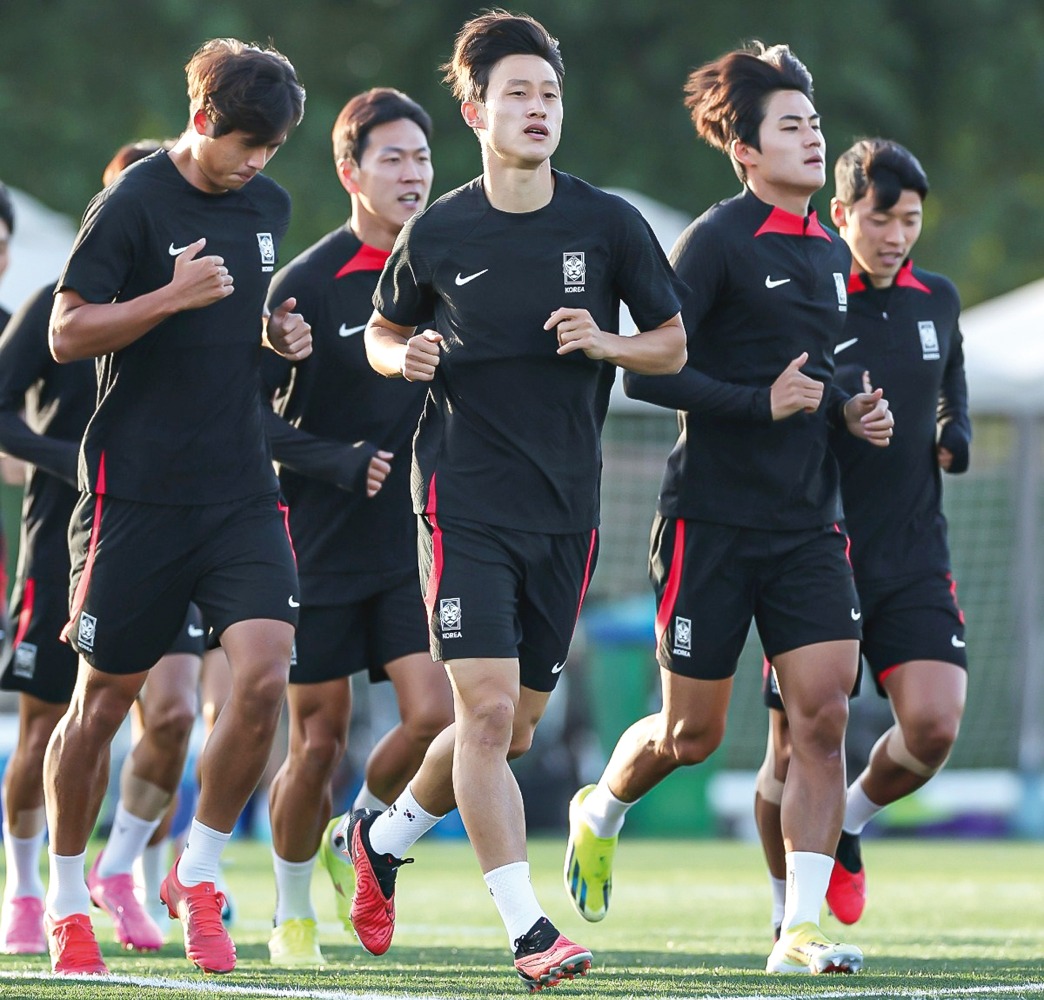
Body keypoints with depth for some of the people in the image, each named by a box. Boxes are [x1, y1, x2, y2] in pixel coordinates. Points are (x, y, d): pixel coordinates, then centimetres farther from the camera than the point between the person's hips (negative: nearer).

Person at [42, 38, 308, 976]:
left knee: (264, 677, -13)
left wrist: (278, 329, 7)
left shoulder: (268, 205, 11)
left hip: (243, 492, 5)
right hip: (138, 495, -5)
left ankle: (197, 877, 4)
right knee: (104, 698, 4)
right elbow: (67, 335, -10)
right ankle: (66, 900, 21)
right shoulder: (135, 204, -9)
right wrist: (173, 297, -21)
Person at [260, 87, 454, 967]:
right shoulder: (308, 283, -7)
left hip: (419, 541, 3)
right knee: (318, 739, 2)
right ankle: (292, 912, 22)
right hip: (323, 546, -3)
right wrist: (338, 463, -18)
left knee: (435, 713, -12)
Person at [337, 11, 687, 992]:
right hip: (464, 499, -3)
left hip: (566, 508, 3)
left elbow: (673, 343, 9)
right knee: (486, 709, -15)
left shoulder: (608, 223, 1)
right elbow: (382, 331, 16)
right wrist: (406, 355, -7)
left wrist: (607, 343, -12)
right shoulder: (435, 233, 0)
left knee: (511, 728, 10)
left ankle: (382, 836, 36)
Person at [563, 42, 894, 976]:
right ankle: (601, 810, 37)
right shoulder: (717, 242, -10)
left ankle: (800, 929, -8)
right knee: (692, 732, 3)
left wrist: (850, 409, 7)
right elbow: (646, 371, -15)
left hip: (807, 524, 6)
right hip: (713, 519, -6)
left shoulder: (830, 252, 13)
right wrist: (763, 402, -22)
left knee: (824, 712, -10)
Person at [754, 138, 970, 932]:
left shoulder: (937, 302, 9)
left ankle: (850, 821, 17)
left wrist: (952, 440, 5)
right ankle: (789, 911, 24)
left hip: (915, 559, 4)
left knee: (933, 725, -15)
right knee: (796, 751, 0)